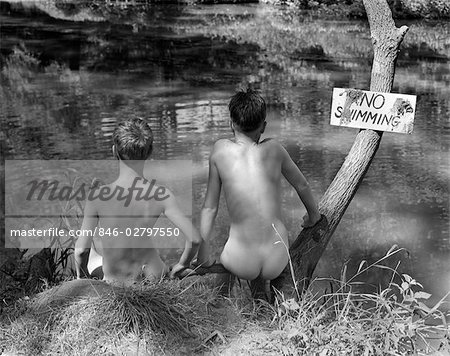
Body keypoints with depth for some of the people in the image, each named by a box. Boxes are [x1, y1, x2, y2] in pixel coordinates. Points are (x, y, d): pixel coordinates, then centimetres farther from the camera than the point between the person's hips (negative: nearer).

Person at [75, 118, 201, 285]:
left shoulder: (98, 196, -22)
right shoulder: (162, 195, -18)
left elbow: (81, 250, -18)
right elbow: (194, 239, -19)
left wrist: (82, 277, 3)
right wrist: (179, 267, 0)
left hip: (116, 282, -2)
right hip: (154, 276, 3)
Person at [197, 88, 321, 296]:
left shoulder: (221, 149, 0)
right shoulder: (273, 149, 3)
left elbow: (209, 208, 3)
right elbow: (301, 186, 19)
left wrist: (203, 257, 12)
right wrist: (313, 215, 39)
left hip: (241, 263, -2)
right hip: (277, 262, 2)